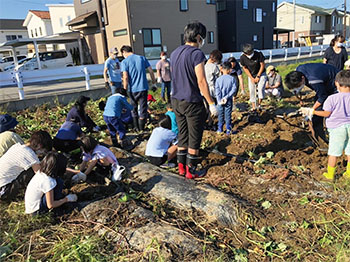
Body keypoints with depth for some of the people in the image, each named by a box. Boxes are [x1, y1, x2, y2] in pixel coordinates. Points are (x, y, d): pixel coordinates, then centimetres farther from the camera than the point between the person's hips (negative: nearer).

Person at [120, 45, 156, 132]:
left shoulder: (125, 62, -4)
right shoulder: (142, 58, 6)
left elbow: (125, 77, -14)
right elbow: (151, 71, 4)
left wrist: (125, 89, -6)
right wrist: (154, 83, 14)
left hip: (133, 89, -1)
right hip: (143, 87, 2)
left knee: (134, 108, 17)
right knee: (143, 108, 8)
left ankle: (136, 128, 24)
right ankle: (141, 128, 11)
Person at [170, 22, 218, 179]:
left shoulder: (174, 53, 10)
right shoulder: (196, 54, -14)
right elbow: (201, 81, -18)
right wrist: (211, 103, -12)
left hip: (176, 100, 8)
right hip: (192, 102, -7)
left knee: (182, 135, 17)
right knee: (194, 138, 6)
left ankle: (181, 167, 27)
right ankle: (191, 170, 16)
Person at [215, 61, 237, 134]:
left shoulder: (218, 79, -5)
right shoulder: (232, 79, -7)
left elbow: (217, 91, -9)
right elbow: (234, 89, -12)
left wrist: (219, 100, -10)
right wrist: (227, 97, -12)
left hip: (221, 101, 1)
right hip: (229, 100, -1)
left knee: (221, 114, 13)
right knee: (228, 115, 7)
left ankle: (220, 129, 19)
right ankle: (228, 130, 11)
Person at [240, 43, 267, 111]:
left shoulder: (258, 54, -24)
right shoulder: (243, 57, -18)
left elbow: (262, 65, -12)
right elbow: (245, 68, -4)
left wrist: (258, 76, -13)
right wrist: (251, 78, -8)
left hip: (261, 74, -2)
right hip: (251, 75, 2)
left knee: (261, 88, -19)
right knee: (251, 91, 0)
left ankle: (259, 104, -3)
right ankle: (253, 107, 10)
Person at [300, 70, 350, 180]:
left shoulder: (332, 98, -14)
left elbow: (326, 113, -9)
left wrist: (312, 111, 0)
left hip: (337, 128, -4)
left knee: (333, 152, 6)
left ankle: (330, 174, 16)